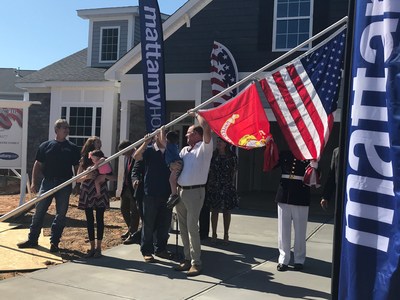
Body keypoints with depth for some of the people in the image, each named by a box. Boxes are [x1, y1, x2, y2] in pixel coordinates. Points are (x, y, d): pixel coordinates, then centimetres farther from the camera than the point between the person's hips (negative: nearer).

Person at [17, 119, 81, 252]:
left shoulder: (73, 148, 6)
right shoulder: (45, 146, 5)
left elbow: (77, 167, 8)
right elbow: (38, 165, 6)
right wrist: (34, 182, -1)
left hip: (64, 184, 0)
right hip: (47, 182, 0)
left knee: (61, 214, 3)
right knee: (39, 211, 5)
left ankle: (54, 242, 12)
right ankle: (32, 239, 16)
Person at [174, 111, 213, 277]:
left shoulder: (204, 147, -5)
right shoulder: (184, 150, 16)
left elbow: (207, 128, -21)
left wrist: (196, 114, -9)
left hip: (195, 191, -7)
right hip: (180, 191, 7)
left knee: (192, 226, -11)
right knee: (183, 227, 10)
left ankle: (196, 262, -5)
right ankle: (188, 259, 19)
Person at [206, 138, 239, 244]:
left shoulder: (232, 156, 0)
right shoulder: (213, 155, 3)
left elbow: (234, 171, 7)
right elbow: (208, 169, 8)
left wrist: (229, 181, 4)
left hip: (227, 187, 0)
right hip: (214, 187, 1)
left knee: (227, 211, 5)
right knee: (214, 210, 3)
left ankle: (226, 234, 14)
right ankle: (214, 234, 12)